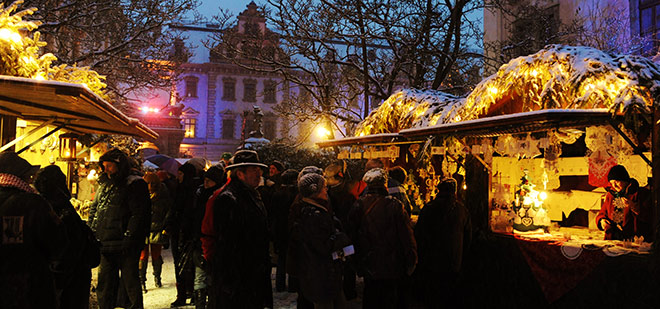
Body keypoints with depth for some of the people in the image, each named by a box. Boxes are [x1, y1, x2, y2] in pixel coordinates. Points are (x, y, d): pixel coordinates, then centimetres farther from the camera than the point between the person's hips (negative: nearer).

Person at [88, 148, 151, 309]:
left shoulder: (134, 184, -7)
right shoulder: (104, 185, 17)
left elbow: (139, 214, -14)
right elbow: (94, 209, 24)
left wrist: (129, 238, -18)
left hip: (125, 246, -7)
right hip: (105, 244, 7)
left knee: (130, 281, 2)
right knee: (105, 282, 15)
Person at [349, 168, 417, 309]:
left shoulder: (358, 206, -7)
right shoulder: (395, 206, -17)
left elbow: (353, 236, 2)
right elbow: (407, 237, -13)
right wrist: (412, 262, 1)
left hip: (368, 267, 3)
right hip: (392, 267, -3)